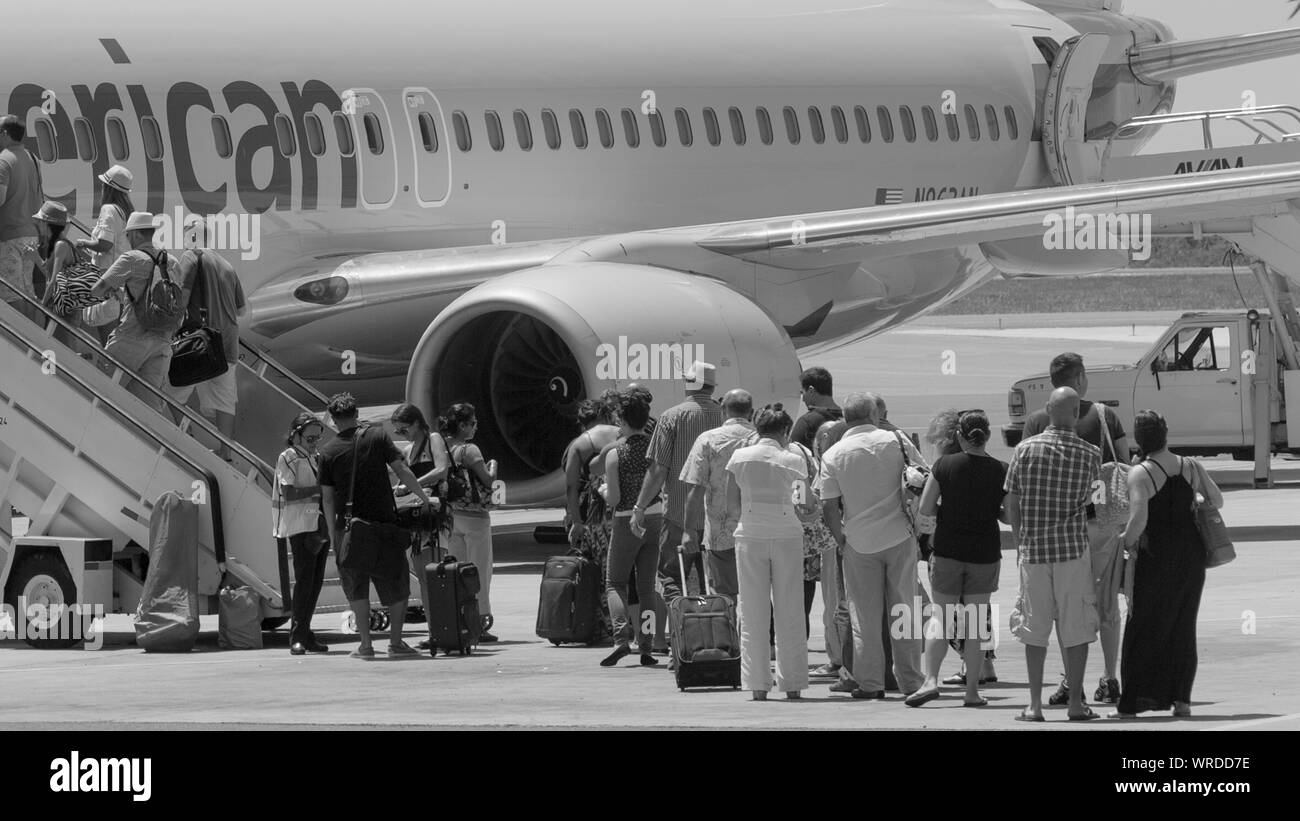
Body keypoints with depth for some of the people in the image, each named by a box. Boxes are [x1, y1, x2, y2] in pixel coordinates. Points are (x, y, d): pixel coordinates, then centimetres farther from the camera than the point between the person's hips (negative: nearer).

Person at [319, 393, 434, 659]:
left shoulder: (328, 452, -1)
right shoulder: (377, 437, -3)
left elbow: (327, 497, 0)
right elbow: (402, 471, -6)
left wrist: (333, 534, 6)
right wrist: (425, 499, 4)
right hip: (384, 523, -1)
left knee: (357, 589, 10)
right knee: (396, 585, 12)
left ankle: (365, 644, 6)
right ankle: (396, 641, 11)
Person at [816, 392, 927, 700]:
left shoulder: (833, 455, -4)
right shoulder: (896, 441, -3)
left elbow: (829, 507, -6)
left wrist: (840, 537, 8)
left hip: (860, 543, -1)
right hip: (900, 536, 1)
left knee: (865, 615, 6)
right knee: (904, 609, 9)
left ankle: (870, 682, 5)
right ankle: (911, 681, 11)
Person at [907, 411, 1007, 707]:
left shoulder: (945, 465, -8)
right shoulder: (1000, 471, -7)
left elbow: (924, 508, -6)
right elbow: (1011, 516, -1)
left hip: (948, 551, -1)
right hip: (984, 554, 1)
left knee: (940, 615, 8)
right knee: (976, 621, 8)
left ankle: (931, 679, -7)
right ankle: (972, 690, 8)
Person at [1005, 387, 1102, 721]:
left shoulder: (1026, 449, -2)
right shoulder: (1090, 454, -3)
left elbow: (1012, 504, 2)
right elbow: (1089, 499, 3)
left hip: (1034, 548, 1)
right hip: (1073, 546, -1)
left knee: (1034, 629, 6)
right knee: (1076, 628, 5)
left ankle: (1035, 705, 4)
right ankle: (1076, 703, 4)